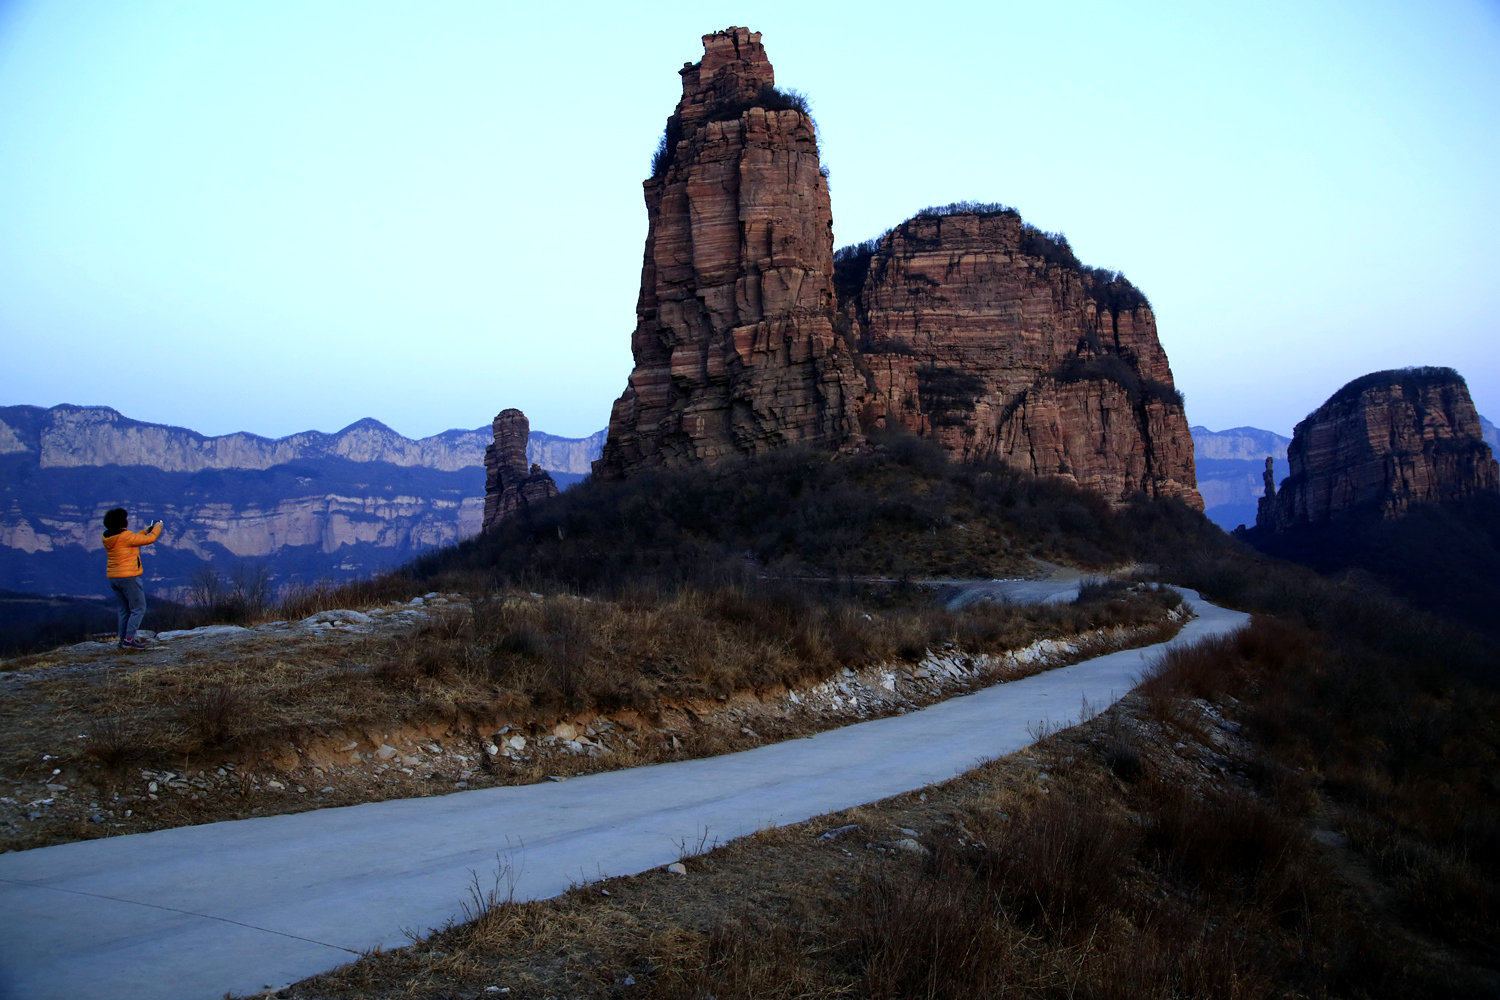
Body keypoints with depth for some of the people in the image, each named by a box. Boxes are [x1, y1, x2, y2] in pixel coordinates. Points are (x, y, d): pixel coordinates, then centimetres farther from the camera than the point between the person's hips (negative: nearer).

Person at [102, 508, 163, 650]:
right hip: (128, 577, -9)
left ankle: (124, 640, 19)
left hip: (113, 578, 9)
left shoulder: (108, 537, 7)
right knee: (138, 608, -1)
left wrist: (147, 530, 24)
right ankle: (129, 640, -7)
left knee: (125, 610, 17)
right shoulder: (125, 536, -18)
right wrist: (158, 527, 7)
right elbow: (150, 539, -10)